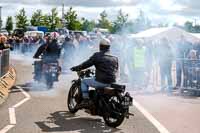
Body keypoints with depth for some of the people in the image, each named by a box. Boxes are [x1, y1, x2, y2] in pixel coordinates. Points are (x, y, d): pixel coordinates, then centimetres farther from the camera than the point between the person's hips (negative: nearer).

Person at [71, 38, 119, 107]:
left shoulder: (97, 55, -5)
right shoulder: (115, 58, 9)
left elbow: (86, 64, -2)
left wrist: (76, 68, 12)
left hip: (101, 82, -5)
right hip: (112, 83, 6)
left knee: (84, 81, 18)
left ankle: (85, 100, 8)